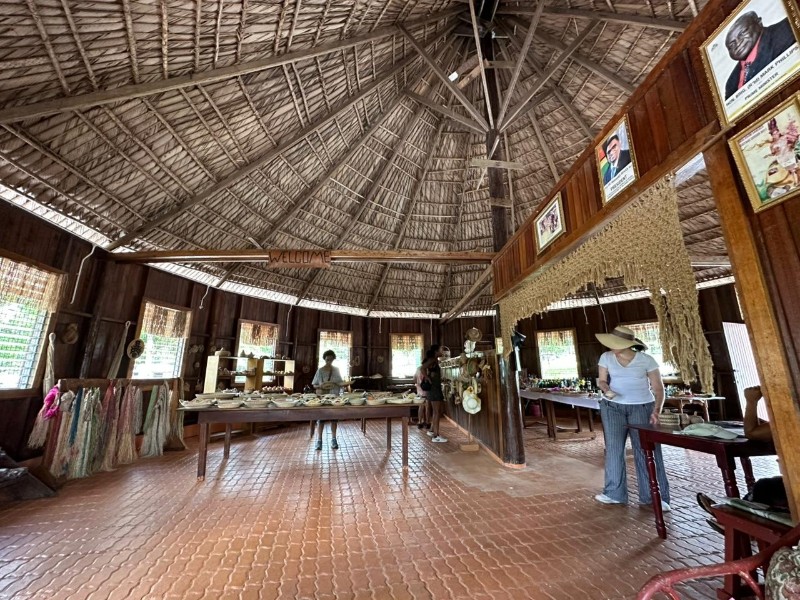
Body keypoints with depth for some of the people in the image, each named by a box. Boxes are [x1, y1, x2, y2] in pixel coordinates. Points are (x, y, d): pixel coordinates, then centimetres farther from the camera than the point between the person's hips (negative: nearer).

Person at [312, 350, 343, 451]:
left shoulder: (336, 370, 4)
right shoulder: (320, 370, -2)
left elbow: (341, 383, 9)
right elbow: (314, 385, -1)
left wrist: (336, 385, -12)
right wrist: (321, 386, -20)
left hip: (334, 397, 2)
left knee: (334, 418, 6)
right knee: (321, 418, 1)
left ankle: (333, 439, 17)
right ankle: (319, 440, 12)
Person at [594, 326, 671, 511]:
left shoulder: (646, 360, -7)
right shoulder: (606, 357, -2)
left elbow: (658, 388, -4)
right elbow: (602, 380, 3)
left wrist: (657, 410, -16)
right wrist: (606, 389, -19)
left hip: (642, 407, -2)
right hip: (612, 407, 2)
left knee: (646, 450, -3)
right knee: (614, 448, 5)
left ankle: (655, 496, 12)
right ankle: (615, 493, 17)